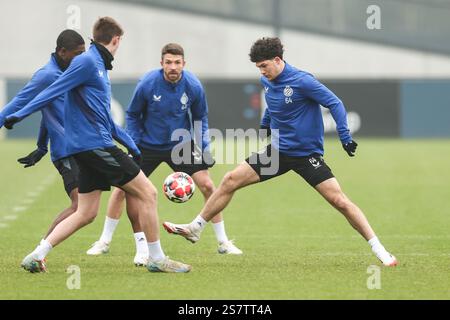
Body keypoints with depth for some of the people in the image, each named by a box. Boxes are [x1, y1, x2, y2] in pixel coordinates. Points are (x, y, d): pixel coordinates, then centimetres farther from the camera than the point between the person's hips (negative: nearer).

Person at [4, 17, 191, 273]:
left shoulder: (99, 66, 19)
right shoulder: (87, 62, -10)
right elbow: (53, 91, -15)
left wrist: (131, 145, 27)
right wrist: (18, 115, -19)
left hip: (90, 150, 10)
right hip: (94, 145, -10)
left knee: (86, 213, 9)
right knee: (147, 193, -5)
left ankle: (37, 256, 6)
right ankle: (157, 259, 1)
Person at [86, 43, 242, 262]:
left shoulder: (193, 86, -14)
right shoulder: (147, 84, -19)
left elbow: (200, 118, 4)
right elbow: (133, 115, -3)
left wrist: (203, 145, -6)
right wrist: (133, 145, -10)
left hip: (181, 145, 1)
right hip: (148, 145, -1)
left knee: (207, 186, -7)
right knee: (122, 188, -8)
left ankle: (223, 242, 8)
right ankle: (105, 242, 8)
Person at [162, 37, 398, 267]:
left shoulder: (301, 81, -19)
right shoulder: (266, 82, 2)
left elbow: (334, 104, -17)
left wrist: (345, 137, -24)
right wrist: (264, 124, 33)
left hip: (307, 154, -6)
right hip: (278, 151, 6)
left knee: (339, 200, -14)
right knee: (230, 181, 0)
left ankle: (379, 250, -8)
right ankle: (195, 228, 12)